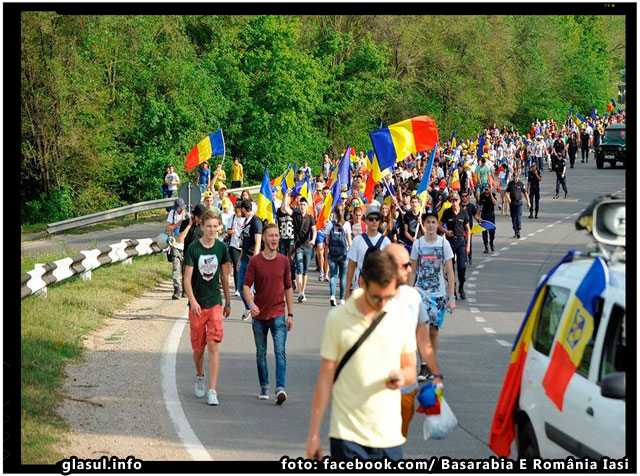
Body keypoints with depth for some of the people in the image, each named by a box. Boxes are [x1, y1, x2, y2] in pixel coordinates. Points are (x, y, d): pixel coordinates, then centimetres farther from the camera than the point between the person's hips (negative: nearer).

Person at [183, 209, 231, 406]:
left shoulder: (221, 248, 2)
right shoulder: (193, 248, -6)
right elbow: (187, 278, -7)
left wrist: (228, 302, 18)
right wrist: (192, 301, -20)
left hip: (215, 303, 1)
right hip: (197, 305, -1)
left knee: (213, 345, -11)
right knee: (198, 347, 8)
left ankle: (212, 391, -12)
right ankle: (200, 377, 38)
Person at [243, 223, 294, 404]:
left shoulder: (284, 261, 4)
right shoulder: (255, 261, -2)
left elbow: (288, 288, 11)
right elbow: (246, 285, -6)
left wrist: (290, 314, 8)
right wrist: (251, 304, -26)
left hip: (278, 314, 0)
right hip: (259, 315, 0)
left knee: (280, 351, -13)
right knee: (261, 353, 11)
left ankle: (280, 388, -21)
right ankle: (264, 387, 25)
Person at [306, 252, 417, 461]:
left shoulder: (401, 314, 3)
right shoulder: (338, 318, -5)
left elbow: (411, 370, 12)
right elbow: (325, 378, -1)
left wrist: (401, 377, -14)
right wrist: (314, 433, -1)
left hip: (390, 434, 3)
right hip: (347, 434, -3)